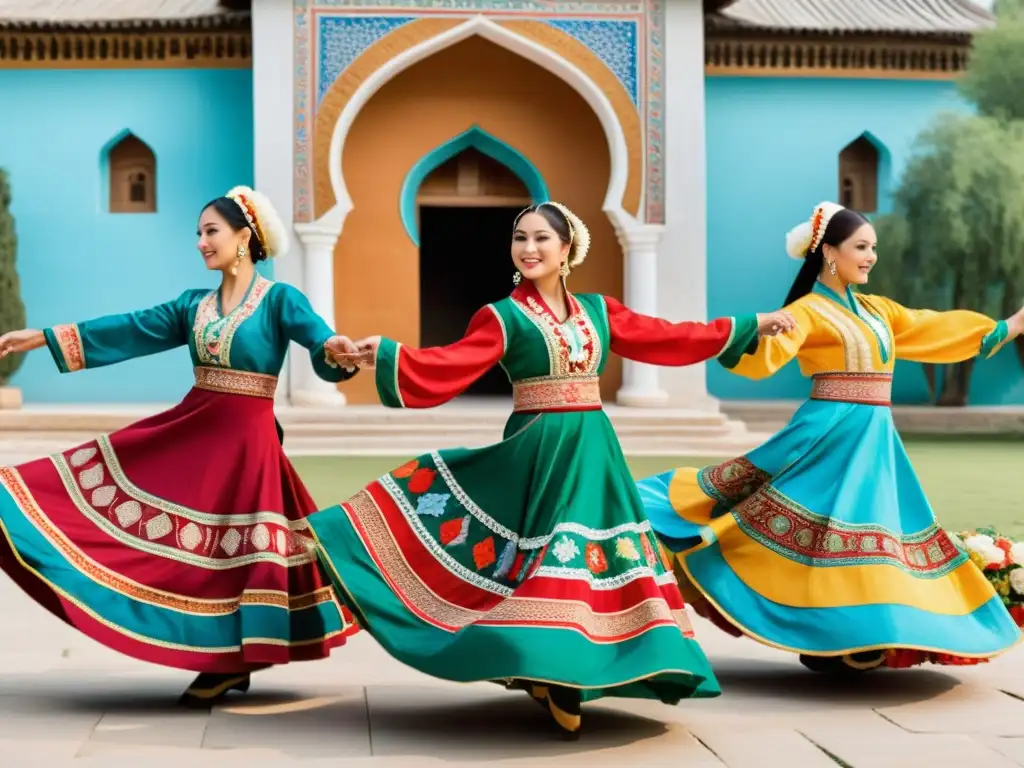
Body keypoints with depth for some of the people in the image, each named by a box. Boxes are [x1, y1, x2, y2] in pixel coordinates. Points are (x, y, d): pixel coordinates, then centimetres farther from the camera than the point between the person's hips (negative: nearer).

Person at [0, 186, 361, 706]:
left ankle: (232, 663, 10)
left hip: (244, 440, -6)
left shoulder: (279, 299, -6)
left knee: (223, 549, -3)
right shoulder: (195, 306, 11)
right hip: (188, 431, 6)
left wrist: (338, 349, -46)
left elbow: (321, 342, -21)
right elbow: (127, 331, 9)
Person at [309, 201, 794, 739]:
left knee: (600, 558, 3)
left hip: (592, 449, 5)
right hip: (538, 451, -5)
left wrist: (748, 327, 20)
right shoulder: (503, 317, -3)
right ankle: (554, 679, 2)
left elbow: (668, 337, 17)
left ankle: (561, 678, 11)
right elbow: (448, 366, -14)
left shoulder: (598, 310, 11)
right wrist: (388, 354, -30)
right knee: (550, 554, -8)